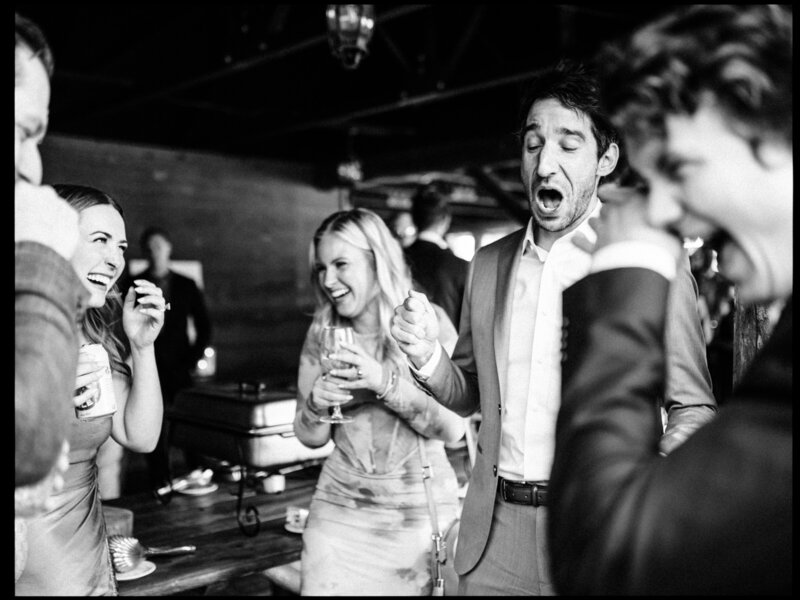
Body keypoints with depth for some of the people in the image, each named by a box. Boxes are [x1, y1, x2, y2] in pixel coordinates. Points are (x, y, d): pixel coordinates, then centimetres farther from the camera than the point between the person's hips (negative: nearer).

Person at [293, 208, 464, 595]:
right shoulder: (321, 334, 0)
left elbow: (453, 427, -14)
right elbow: (311, 437, 5)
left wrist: (385, 382, -26)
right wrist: (316, 405, -16)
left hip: (421, 513, -2)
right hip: (339, 511, 2)